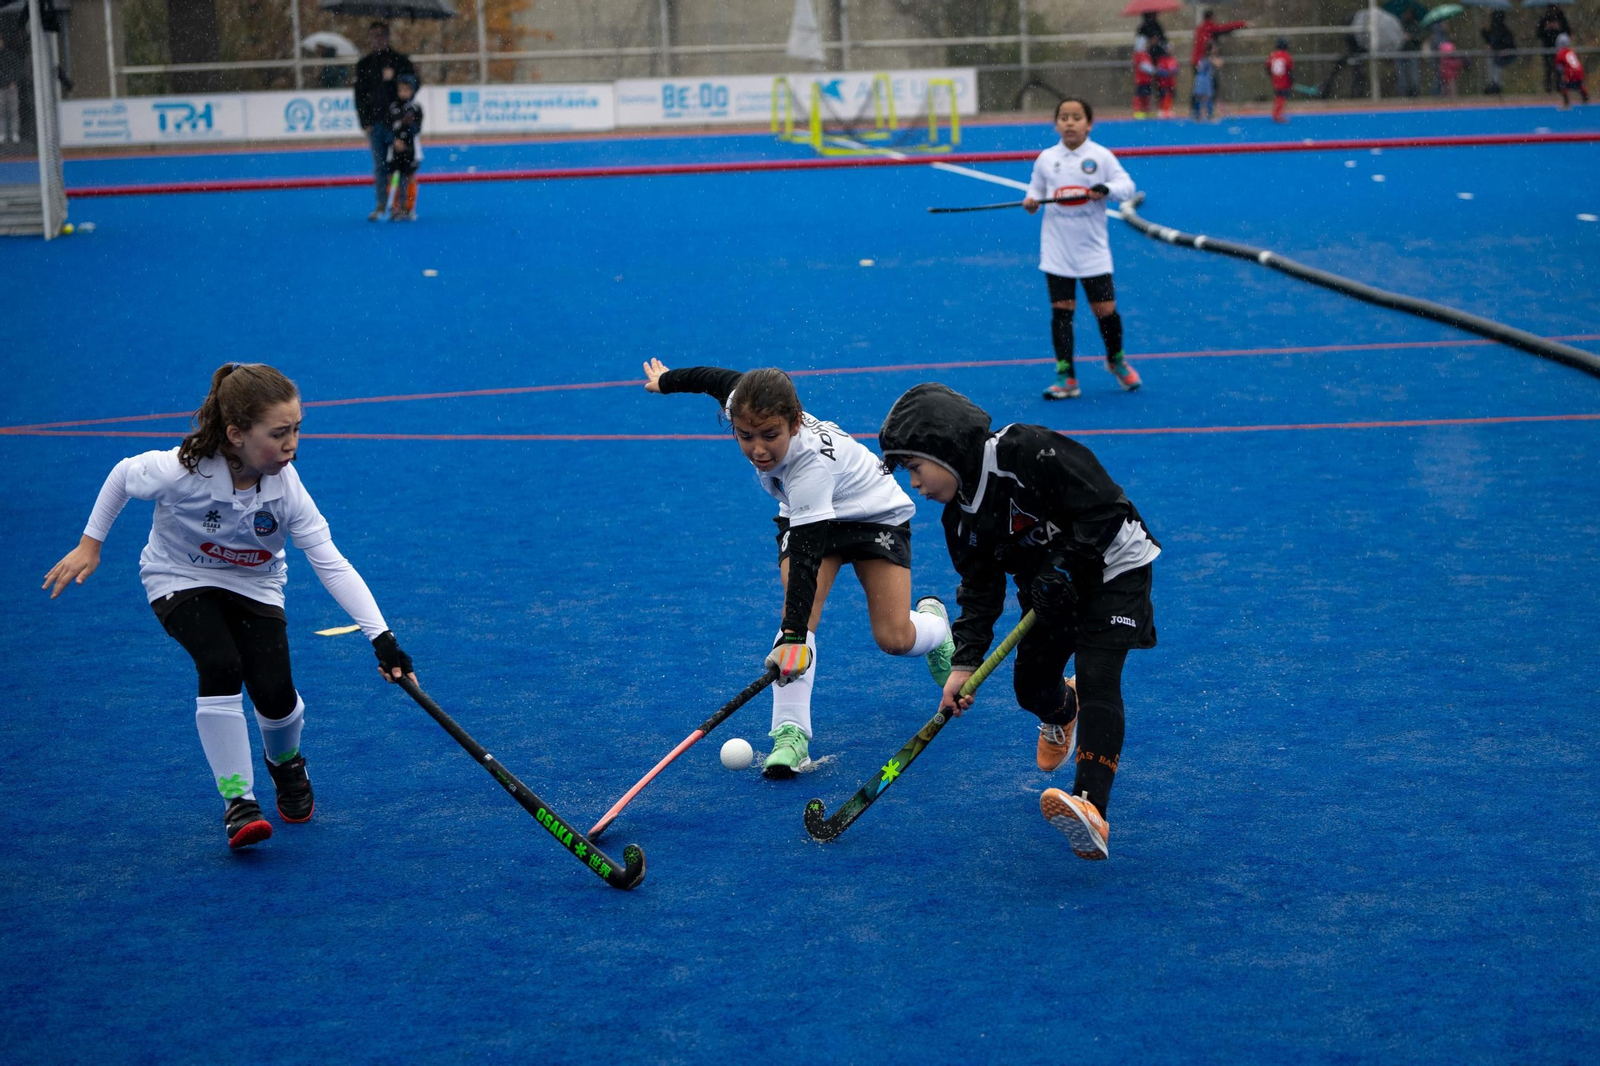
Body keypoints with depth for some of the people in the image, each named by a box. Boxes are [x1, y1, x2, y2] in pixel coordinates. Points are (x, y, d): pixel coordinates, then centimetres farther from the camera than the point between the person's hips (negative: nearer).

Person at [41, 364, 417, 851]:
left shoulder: (287, 489, -26)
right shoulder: (181, 472, -33)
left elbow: (332, 564, -28)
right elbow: (123, 476, -10)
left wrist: (381, 636, -36)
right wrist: (89, 545, 0)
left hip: (254, 586, 2)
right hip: (180, 579, -2)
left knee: (274, 695, -14)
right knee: (221, 666, -29)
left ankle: (285, 761, 26)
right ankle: (237, 801, -15)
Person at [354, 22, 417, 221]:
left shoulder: (400, 61, 5)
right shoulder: (364, 64, 11)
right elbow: (360, 96, 9)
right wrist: (365, 123, 1)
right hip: (375, 122, 2)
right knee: (380, 166, -1)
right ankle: (382, 204, 0)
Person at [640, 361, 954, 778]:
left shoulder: (811, 463, -44)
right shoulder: (742, 406, -28)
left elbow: (807, 555, -48)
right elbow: (717, 377, -4)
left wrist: (794, 637, -55)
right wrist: (667, 380, 16)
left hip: (875, 513, -5)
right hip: (807, 514, 5)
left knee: (895, 639, -11)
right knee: (800, 610, -21)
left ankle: (933, 621, 26)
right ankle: (790, 733, -26)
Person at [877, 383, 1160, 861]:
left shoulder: (1029, 453, -28)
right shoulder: (962, 516, -3)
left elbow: (1105, 507, -28)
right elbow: (979, 589, -1)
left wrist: (1065, 565, -30)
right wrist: (964, 663, -11)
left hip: (1110, 566, -8)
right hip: (1052, 587, 8)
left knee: (1097, 681, -21)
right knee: (1031, 687, 11)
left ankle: (1091, 810, -35)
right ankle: (1063, 713, 52)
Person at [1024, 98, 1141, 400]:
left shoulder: (1101, 156, -3)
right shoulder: (1046, 158, 4)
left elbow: (1126, 184, -6)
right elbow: (1036, 190, 13)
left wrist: (1107, 189, -25)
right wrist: (1030, 202, -8)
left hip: (1093, 250, -2)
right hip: (1057, 251, 2)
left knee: (1105, 309, -1)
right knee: (1061, 310, 0)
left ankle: (1116, 360, 27)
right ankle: (1066, 377, 5)